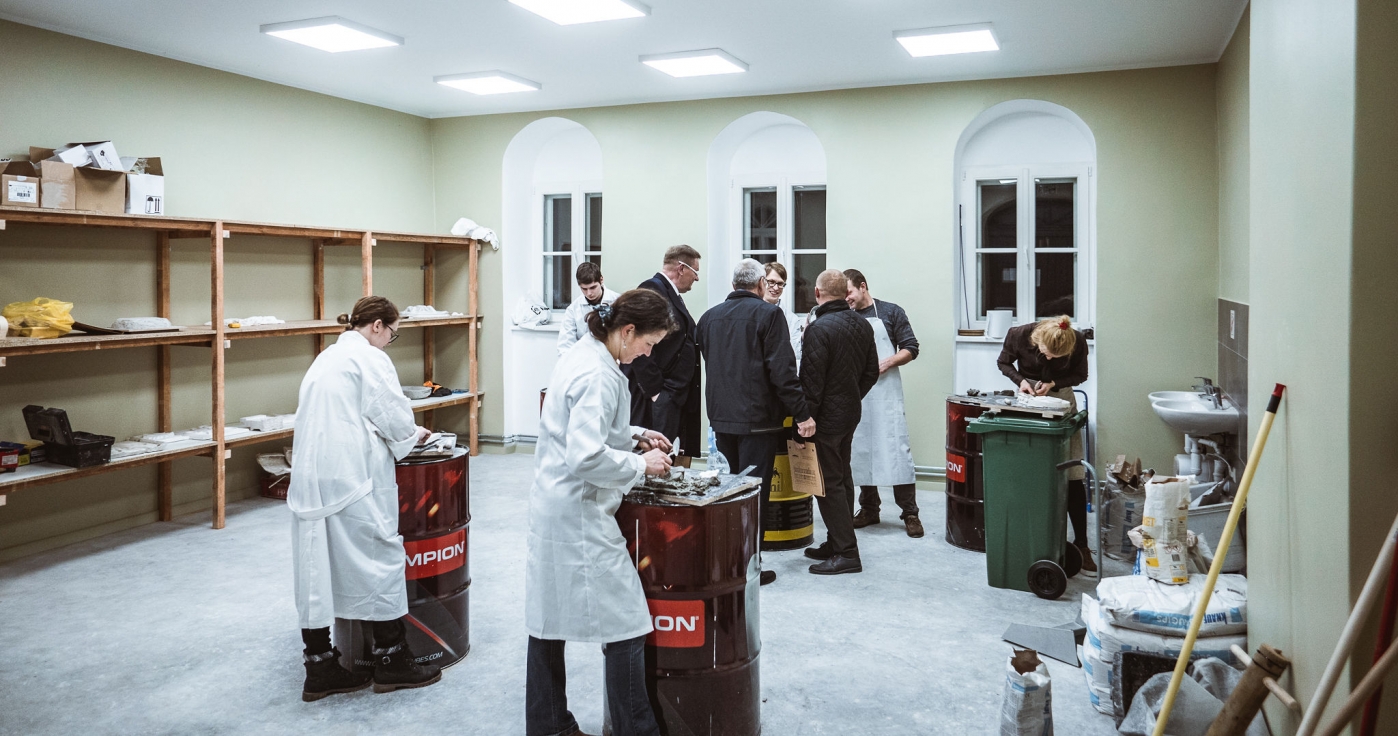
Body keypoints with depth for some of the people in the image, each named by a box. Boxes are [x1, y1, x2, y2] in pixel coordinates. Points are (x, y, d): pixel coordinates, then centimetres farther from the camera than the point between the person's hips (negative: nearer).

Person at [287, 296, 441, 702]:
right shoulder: (370, 358, -7)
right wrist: (413, 434, 13)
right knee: (379, 558, 2)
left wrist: (403, 432, 22)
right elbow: (395, 416, -8)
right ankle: (390, 660, 10)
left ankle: (320, 668, 15)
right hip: (352, 478, -9)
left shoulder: (327, 358, 20)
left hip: (312, 477, 9)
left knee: (317, 566, 8)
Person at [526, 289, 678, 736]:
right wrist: (641, 465, -14)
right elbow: (587, 458, -27)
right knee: (625, 629, -1)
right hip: (581, 518, -11)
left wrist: (633, 435, 13)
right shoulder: (600, 376, -21)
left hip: (552, 508, 11)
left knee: (548, 621, 17)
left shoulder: (583, 354, 10)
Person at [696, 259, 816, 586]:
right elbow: (782, 371, -16)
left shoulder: (709, 317, 9)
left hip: (721, 417, 6)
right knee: (754, 491, 0)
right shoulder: (768, 314, -10)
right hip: (757, 418, -6)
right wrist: (802, 414, -12)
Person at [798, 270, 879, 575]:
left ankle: (846, 553, 1)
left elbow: (811, 382, -20)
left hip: (827, 417, -9)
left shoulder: (819, 329, -19)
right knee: (842, 478, 17)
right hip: (851, 413, 9)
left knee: (829, 484, -2)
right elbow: (871, 372, 14)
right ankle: (837, 543, 27)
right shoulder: (862, 325, 6)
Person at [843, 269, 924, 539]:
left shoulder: (890, 312, 2)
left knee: (896, 449, -6)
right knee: (860, 451, 7)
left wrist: (887, 362, -14)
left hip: (885, 391, -3)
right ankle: (869, 509, 18)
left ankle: (910, 513, 0)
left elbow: (910, 349, 1)